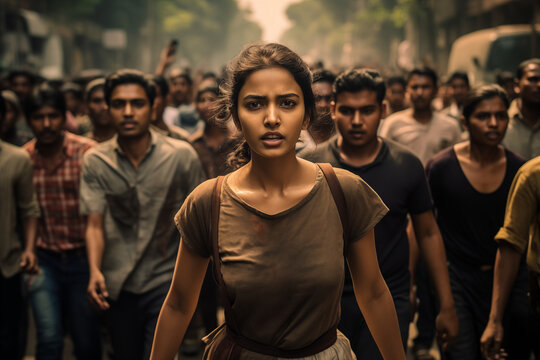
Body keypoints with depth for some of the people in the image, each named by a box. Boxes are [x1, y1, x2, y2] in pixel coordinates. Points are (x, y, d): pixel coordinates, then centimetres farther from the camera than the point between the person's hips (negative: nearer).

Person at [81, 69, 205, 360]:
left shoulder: (181, 155, -8)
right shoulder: (95, 161, -4)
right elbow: (95, 224, -7)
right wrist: (95, 270, -22)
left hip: (166, 281, -2)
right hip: (117, 285, 2)